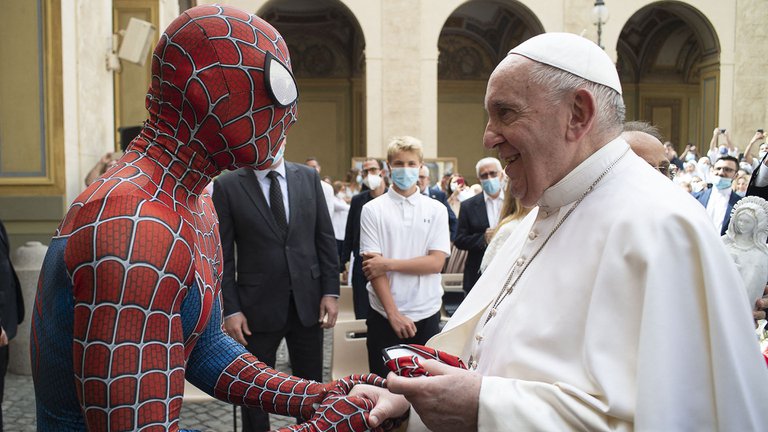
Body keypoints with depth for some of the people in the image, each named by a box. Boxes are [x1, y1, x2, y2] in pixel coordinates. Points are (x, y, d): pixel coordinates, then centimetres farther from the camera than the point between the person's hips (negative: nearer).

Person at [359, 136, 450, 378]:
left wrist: (388, 263, -13)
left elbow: (436, 262, -5)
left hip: (426, 313, 1)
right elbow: (372, 268, -6)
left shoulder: (436, 210, 3)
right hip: (385, 314, -1)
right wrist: (393, 313, -12)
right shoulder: (372, 210, -1)